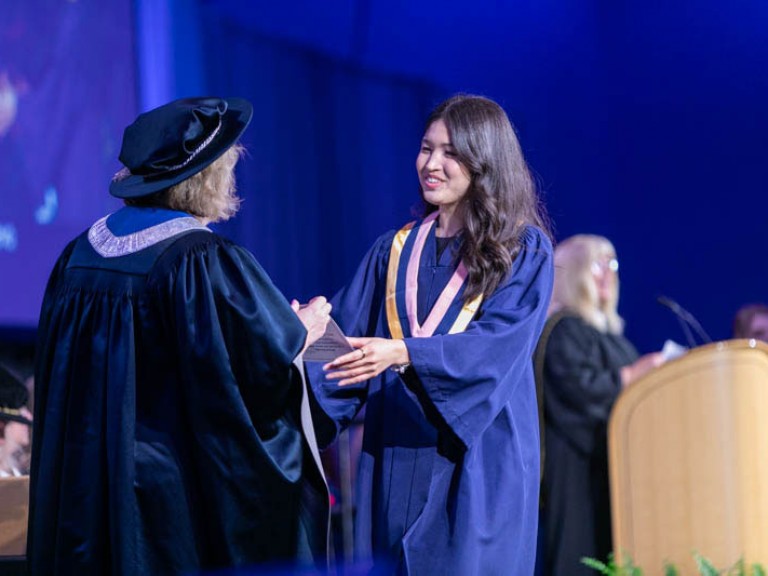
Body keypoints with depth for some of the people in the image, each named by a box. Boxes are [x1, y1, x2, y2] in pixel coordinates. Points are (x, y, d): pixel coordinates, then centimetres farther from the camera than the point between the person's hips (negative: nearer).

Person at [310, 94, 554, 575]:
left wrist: (402, 353, -28)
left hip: (477, 467, -4)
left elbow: (498, 344, -15)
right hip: (395, 460, 4)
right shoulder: (394, 251, 13)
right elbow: (347, 339, 5)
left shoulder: (524, 252, 0)